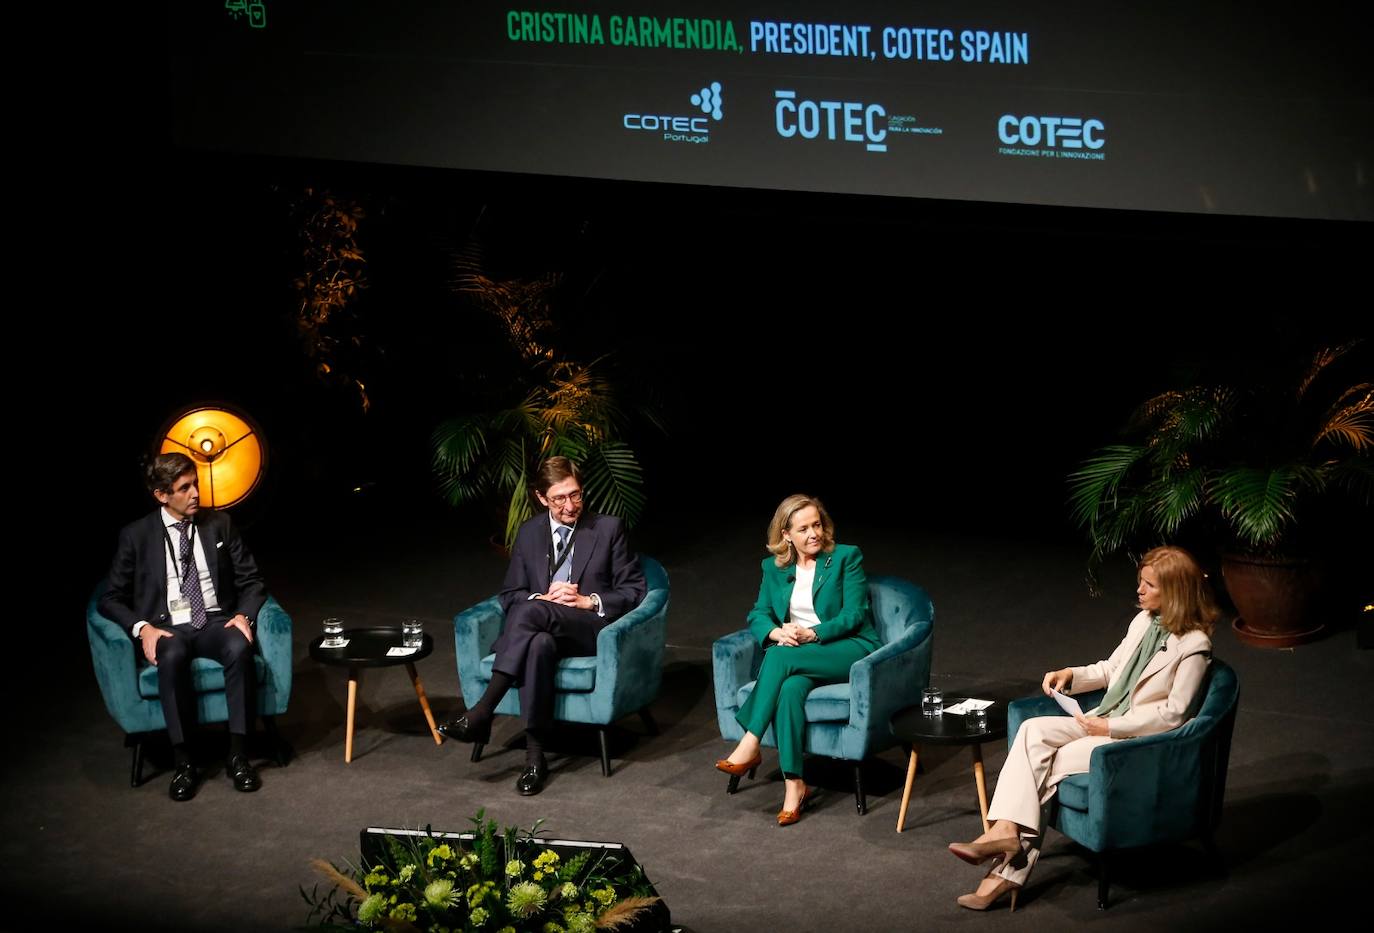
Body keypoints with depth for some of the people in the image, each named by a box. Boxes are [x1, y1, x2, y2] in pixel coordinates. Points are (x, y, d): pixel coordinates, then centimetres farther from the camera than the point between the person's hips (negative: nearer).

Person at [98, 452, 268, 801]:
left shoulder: (219, 524, 9)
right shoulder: (136, 535, 2)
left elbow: (251, 581, 11)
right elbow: (111, 598, 3)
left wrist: (244, 615, -10)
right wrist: (142, 628, -15)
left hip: (216, 624, 2)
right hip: (168, 629, -2)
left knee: (239, 647, -35)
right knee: (172, 657, -38)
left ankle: (238, 755, -29)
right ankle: (182, 762, -30)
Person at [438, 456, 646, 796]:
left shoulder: (608, 529, 8)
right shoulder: (529, 533, 16)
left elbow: (633, 589, 6)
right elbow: (510, 594, 15)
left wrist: (589, 601, -10)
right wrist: (543, 598, -7)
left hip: (592, 630, -2)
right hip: (543, 629, 2)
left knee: (529, 612, -36)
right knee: (538, 644, -40)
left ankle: (481, 715, -41)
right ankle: (534, 757, -40)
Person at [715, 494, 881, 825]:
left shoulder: (846, 558, 1)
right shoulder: (774, 567, 14)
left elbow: (854, 615, -6)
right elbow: (759, 614, 11)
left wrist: (811, 634, -19)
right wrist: (776, 632, -13)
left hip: (849, 648, -3)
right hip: (797, 657, 3)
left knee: (781, 657, -33)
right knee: (791, 688, -34)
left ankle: (750, 747, -32)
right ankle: (794, 784, -37)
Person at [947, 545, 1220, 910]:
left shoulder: (1193, 645, -14)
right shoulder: (1143, 623, 10)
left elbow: (1174, 713, -15)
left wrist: (1111, 726, -16)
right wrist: (1071, 675, 3)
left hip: (1141, 739, -8)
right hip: (1105, 721, 8)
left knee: (1050, 765, -23)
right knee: (1033, 731, -19)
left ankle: (1008, 874, -18)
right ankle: (1006, 829, -31)